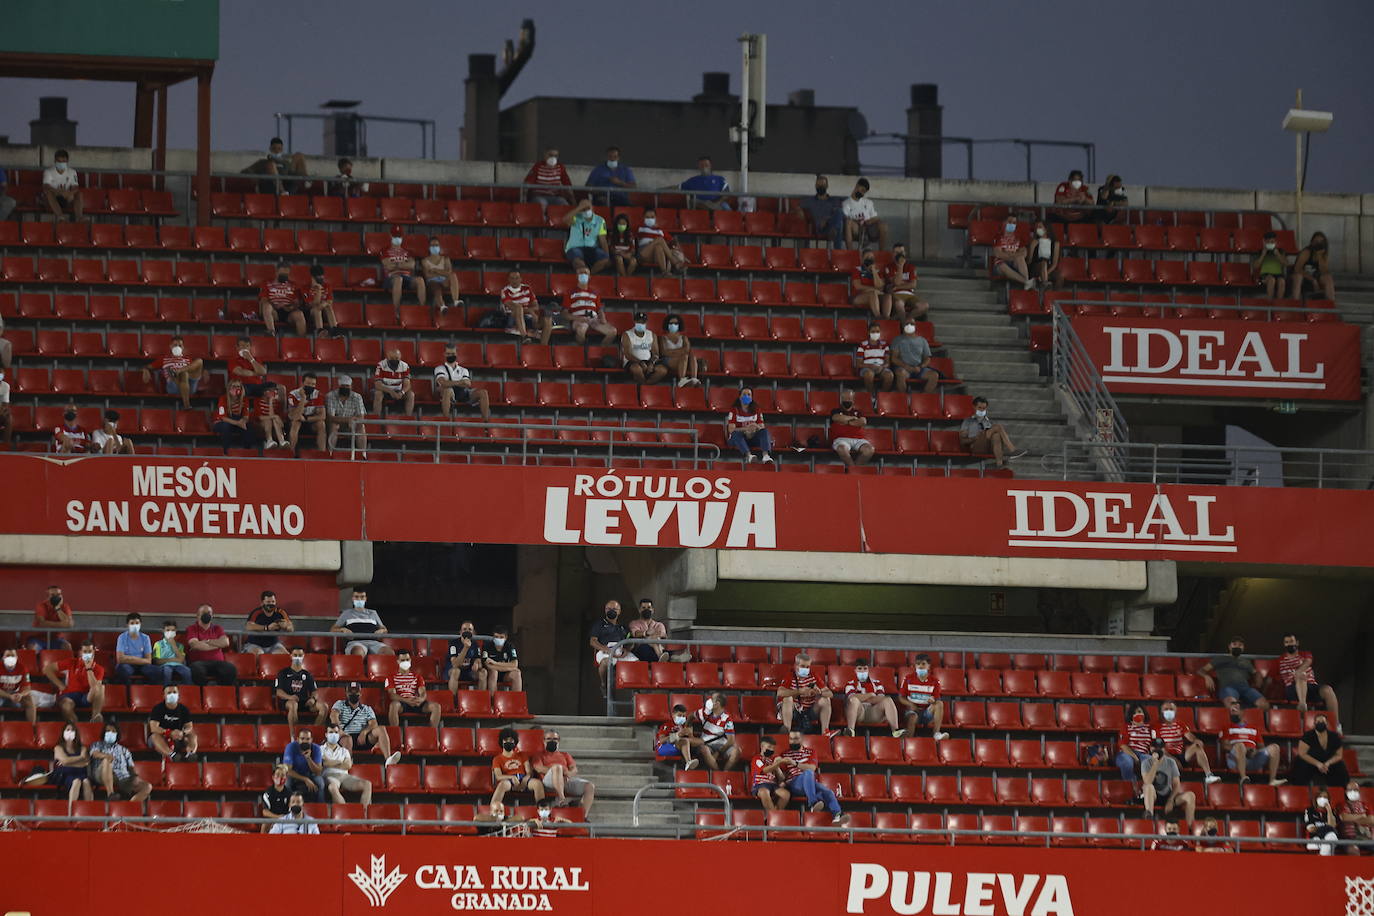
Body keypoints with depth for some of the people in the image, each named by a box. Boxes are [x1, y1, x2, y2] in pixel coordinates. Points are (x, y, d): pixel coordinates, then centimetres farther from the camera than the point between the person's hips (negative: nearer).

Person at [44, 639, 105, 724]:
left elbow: (94, 687, -11)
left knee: (100, 686, -29)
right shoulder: (72, 663, 8)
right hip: (70, 695, -1)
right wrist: (60, 685, 1)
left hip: (88, 698, 1)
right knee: (66, 706, -40)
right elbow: (47, 669, 7)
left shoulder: (98, 669, 8)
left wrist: (89, 668, -10)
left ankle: (95, 716, -32)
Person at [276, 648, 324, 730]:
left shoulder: (307, 675, 21)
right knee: (293, 705, -41)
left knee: (322, 706, -22)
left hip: (305, 702, 4)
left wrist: (313, 698, -10)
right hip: (287, 702, -4)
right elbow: (278, 692, 0)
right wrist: (289, 697, -21)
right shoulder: (283, 673, 11)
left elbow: (314, 692, 16)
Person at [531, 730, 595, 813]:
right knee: (557, 767, -40)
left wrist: (568, 773, -9)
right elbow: (539, 769, 2)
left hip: (568, 780, 5)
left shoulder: (565, 755, 34)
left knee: (590, 787, -22)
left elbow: (574, 769, 19)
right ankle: (561, 799, -52)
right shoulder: (539, 755, 23)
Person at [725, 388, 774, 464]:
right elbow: (731, 430, -13)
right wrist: (746, 428, -29)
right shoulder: (735, 410, -3)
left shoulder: (756, 410, 7)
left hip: (752, 438, 3)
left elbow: (762, 428, 1)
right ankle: (748, 456, -57)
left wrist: (757, 427, -25)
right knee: (736, 433, -36)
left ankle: (766, 455, -47)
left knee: (765, 431, -23)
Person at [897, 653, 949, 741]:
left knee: (940, 704, -27)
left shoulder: (934, 682, 4)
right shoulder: (908, 679, 3)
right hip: (913, 710, -2)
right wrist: (911, 705, -12)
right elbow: (901, 698, 7)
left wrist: (933, 701, -19)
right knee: (912, 717, -38)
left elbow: (937, 700, 6)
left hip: (927, 712, 2)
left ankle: (936, 733, -34)